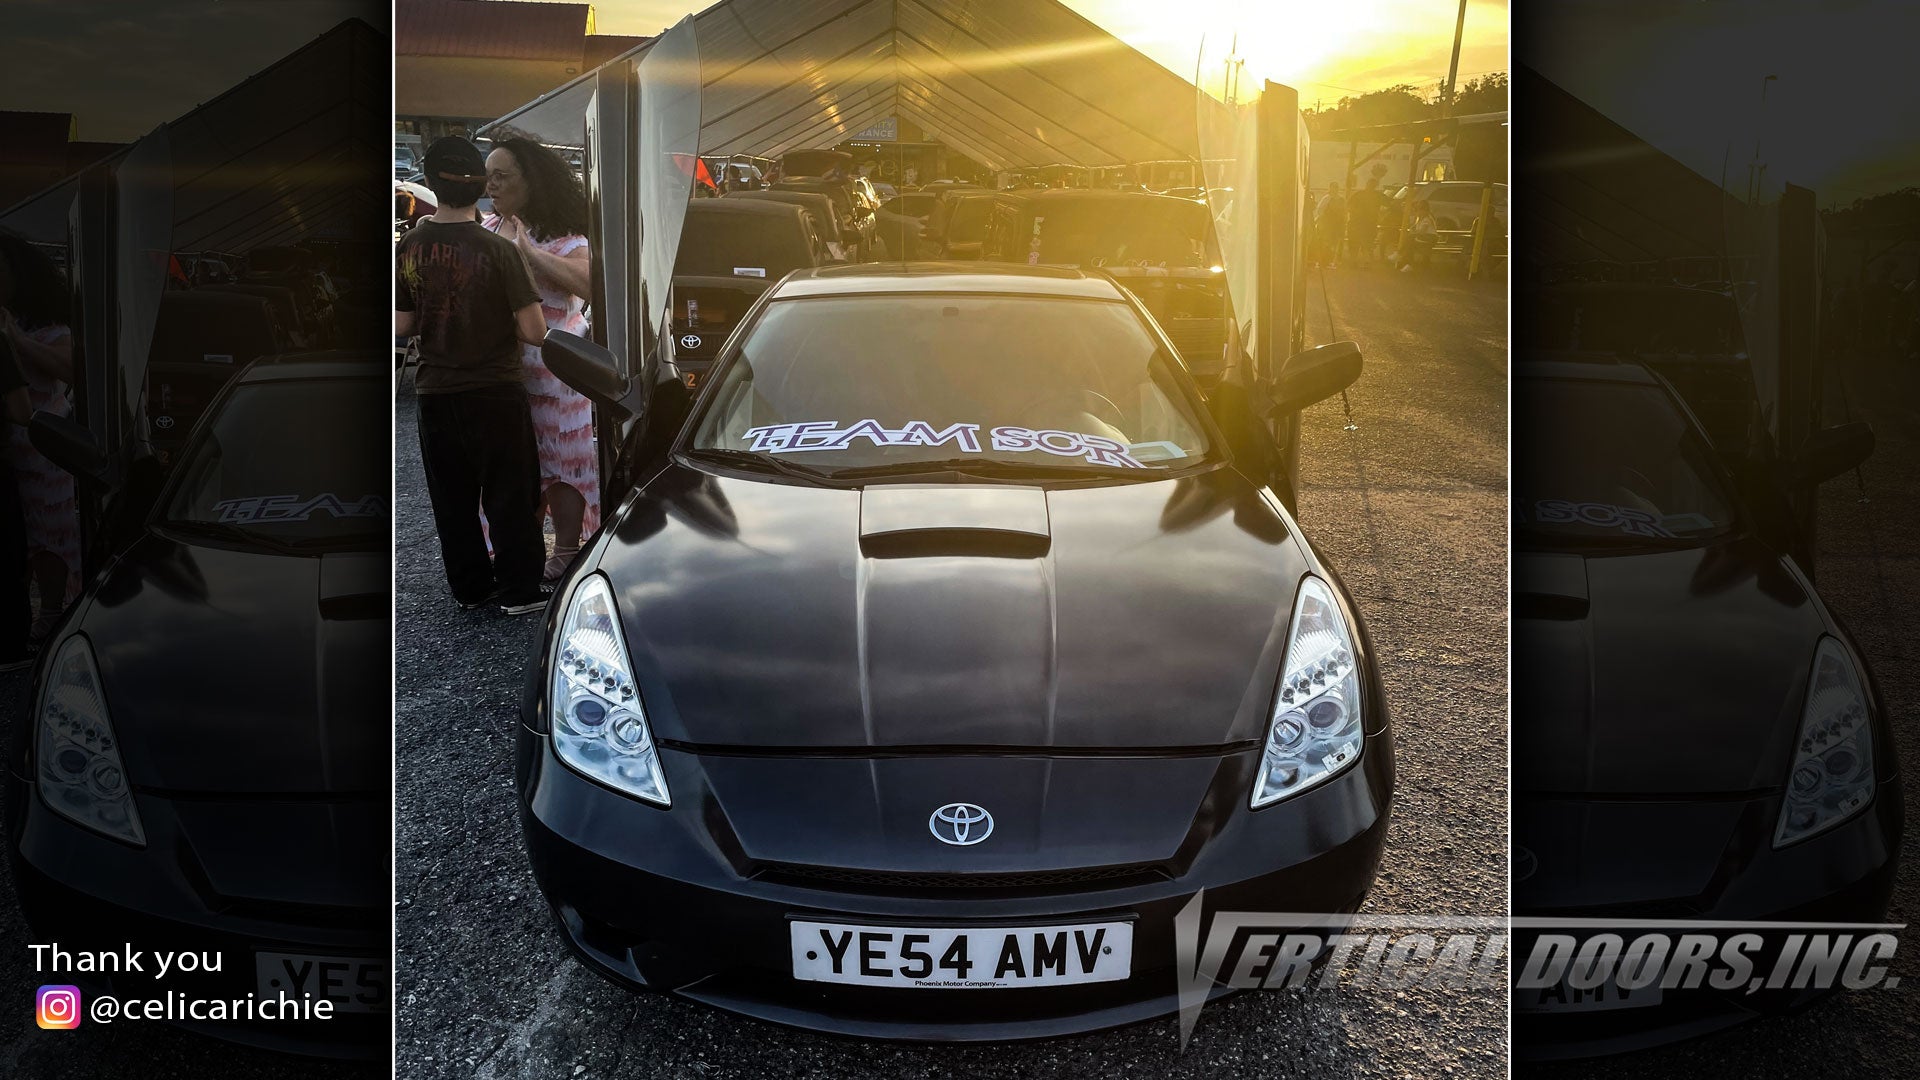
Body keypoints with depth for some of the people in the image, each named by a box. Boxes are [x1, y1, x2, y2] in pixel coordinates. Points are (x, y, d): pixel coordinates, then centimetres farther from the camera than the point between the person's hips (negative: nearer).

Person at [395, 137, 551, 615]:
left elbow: (400, 326, 1)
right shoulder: (498, 251, -16)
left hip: (435, 392, 4)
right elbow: (534, 330, -16)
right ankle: (519, 591, 13)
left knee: (452, 499, 14)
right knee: (510, 495, 8)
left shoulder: (409, 248, -4)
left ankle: (469, 588, 23)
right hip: (494, 392, -4)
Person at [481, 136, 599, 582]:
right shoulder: (489, 228, 11)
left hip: (552, 369, -7)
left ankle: (566, 551, 10)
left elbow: (589, 282, -29)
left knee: (559, 458, 0)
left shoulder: (562, 238, -11)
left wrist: (528, 250, -29)